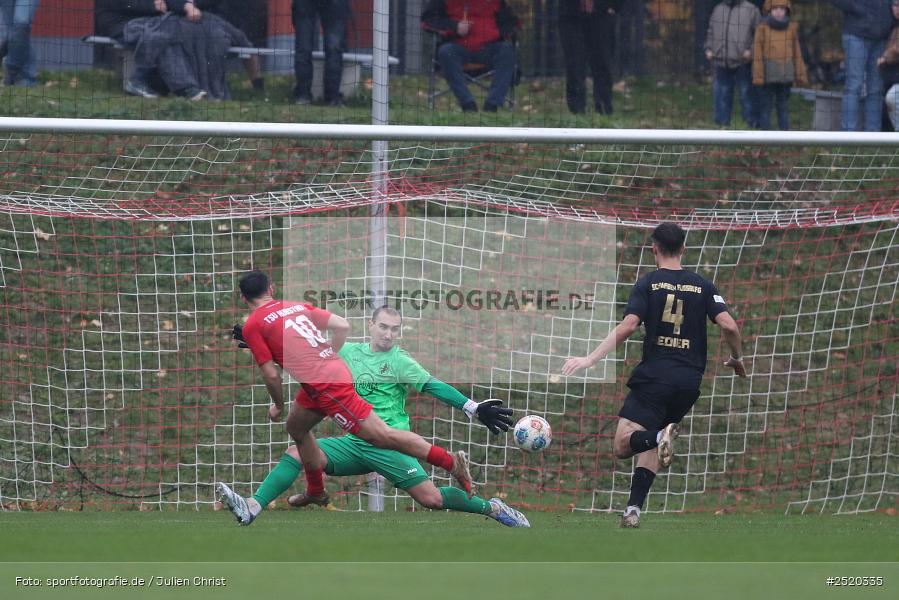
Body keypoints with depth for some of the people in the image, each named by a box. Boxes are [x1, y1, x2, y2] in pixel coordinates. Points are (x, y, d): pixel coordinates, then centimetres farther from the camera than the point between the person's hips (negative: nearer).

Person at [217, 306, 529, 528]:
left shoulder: (398, 361, -4)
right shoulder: (349, 352, 11)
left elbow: (433, 386, -11)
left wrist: (472, 408, -22)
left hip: (388, 445, -5)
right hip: (354, 442, 5)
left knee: (431, 498, -17)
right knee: (296, 453, -11)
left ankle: (492, 508, 1)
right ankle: (252, 508, -20)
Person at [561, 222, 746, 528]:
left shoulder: (648, 283, -1)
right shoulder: (702, 286, 7)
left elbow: (627, 327, -13)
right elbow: (729, 326, -2)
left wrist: (589, 359, -12)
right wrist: (737, 359, 17)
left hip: (654, 376, -4)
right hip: (690, 381, 4)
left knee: (622, 444, -4)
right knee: (649, 448, 17)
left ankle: (660, 437, -33)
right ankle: (633, 509, 4)